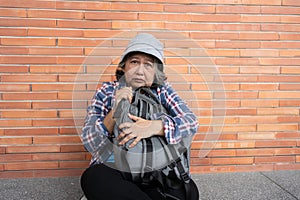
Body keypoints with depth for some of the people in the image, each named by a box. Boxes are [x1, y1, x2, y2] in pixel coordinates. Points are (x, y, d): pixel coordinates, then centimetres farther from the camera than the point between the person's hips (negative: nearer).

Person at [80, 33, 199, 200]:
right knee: (92, 177, -31)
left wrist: (155, 126, -27)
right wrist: (114, 112, -20)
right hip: (112, 170, 1)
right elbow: (89, 143, -5)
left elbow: (191, 122, -10)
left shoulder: (162, 90, 5)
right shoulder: (107, 92, 3)